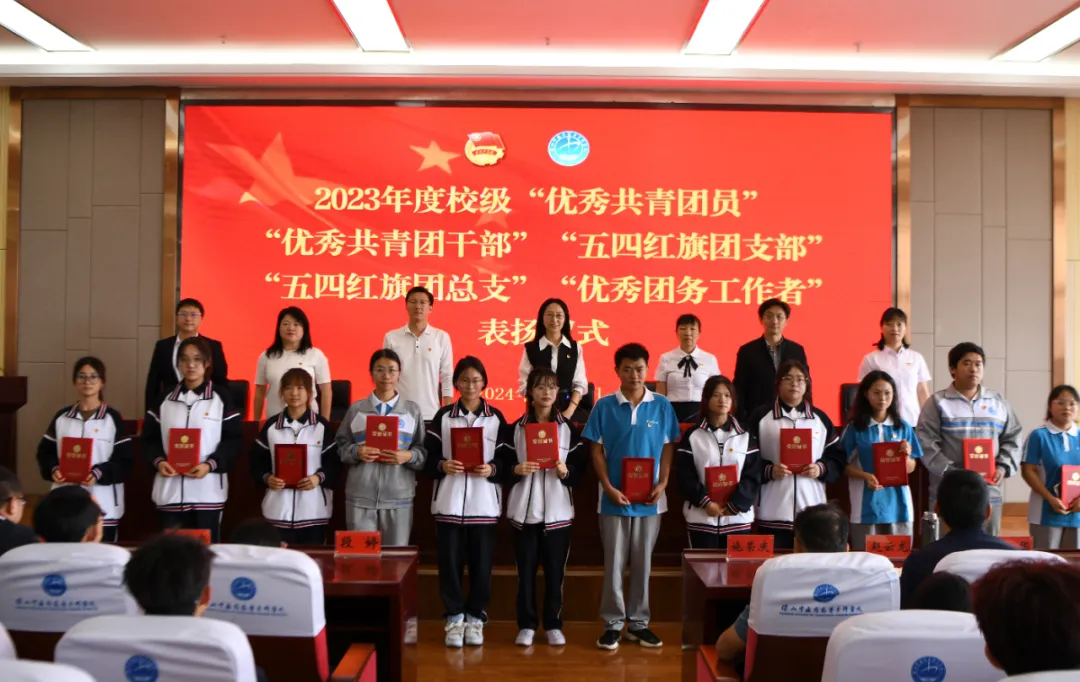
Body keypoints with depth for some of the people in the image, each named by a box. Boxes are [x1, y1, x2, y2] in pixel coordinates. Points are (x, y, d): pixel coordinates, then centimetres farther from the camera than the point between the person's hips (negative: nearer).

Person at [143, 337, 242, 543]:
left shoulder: (221, 398, 2)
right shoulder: (164, 400, 12)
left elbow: (232, 440, -2)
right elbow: (149, 438, 9)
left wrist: (210, 465, -17)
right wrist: (158, 461, -10)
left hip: (208, 490, -3)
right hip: (170, 490, 3)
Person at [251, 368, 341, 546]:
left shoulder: (322, 425, 1)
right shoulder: (271, 425, 6)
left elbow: (334, 462, 1)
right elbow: (257, 460, 8)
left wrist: (319, 477, -16)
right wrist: (266, 478, -10)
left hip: (313, 510, -1)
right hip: (278, 510, 1)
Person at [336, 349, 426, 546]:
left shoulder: (413, 410, 8)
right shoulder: (356, 409, 8)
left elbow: (425, 452, 5)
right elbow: (341, 447, 7)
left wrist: (409, 456, -14)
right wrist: (356, 452, -12)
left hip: (399, 496, 0)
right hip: (360, 496, 0)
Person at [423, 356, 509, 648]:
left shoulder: (496, 418, 6)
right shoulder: (443, 416, 6)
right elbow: (428, 460, 3)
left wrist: (492, 469, -14)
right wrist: (443, 466, -16)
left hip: (484, 504, 0)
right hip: (449, 502, 0)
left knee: (481, 563, 2)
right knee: (450, 562, 1)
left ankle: (475, 617, 19)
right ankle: (454, 617, 17)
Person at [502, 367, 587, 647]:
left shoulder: (568, 428, 6)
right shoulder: (516, 427, 6)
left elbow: (580, 467, 3)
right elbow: (504, 464, 4)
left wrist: (565, 471, -17)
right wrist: (516, 470, -16)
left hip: (558, 510, 0)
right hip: (524, 508, 0)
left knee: (555, 569, 4)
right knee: (526, 569, 4)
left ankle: (553, 624, 16)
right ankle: (526, 625, 15)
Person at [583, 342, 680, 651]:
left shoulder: (661, 405, 0)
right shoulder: (605, 406, -2)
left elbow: (667, 448, 5)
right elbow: (597, 451, -1)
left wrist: (662, 484, -7)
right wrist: (608, 487, -10)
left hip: (649, 498, 1)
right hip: (615, 497, -1)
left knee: (643, 562, 10)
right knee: (614, 562, 5)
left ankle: (639, 622, 22)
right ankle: (613, 623, 15)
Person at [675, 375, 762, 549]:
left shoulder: (746, 436, 7)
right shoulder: (692, 435, 3)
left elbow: (753, 476, 0)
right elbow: (684, 475, -3)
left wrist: (735, 505, -12)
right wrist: (705, 502, -14)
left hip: (738, 517, 1)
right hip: (701, 517, -1)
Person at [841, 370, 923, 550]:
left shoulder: (902, 426, 5)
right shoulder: (854, 427, -2)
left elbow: (910, 469, 8)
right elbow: (845, 465, -2)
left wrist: (906, 455, -12)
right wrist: (866, 476, -18)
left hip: (897, 504, 2)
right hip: (866, 505, -2)